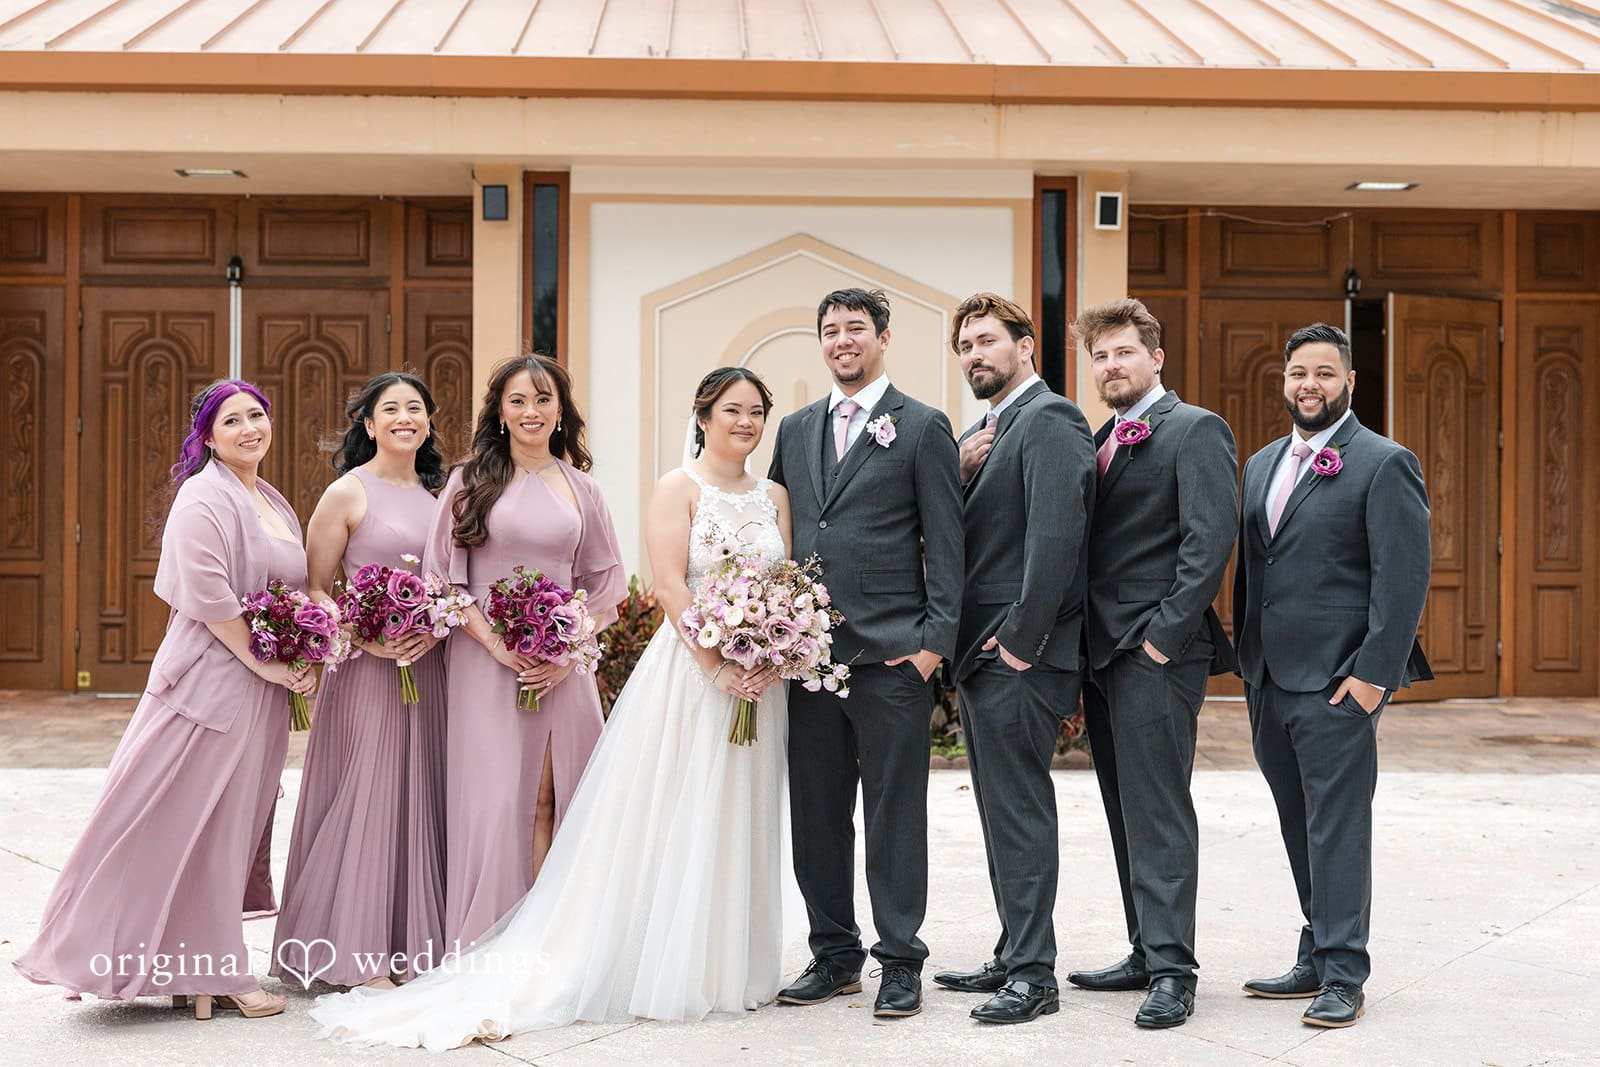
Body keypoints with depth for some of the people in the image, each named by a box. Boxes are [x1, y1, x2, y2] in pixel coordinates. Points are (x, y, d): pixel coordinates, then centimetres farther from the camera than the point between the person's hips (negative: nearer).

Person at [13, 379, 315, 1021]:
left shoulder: (274, 504, 16)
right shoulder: (205, 498, -10)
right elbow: (207, 595, -19)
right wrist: (264, 662, -16)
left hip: (263, 693, 9)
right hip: (210, 680, -9)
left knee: (230, 829, 12)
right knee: (189, 824, -1)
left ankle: (207, 973, 20)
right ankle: (203, 974, 8)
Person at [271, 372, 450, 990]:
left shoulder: (438, 494, 13)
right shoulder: (348, 493, -3)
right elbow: (312, 590, -4)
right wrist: (364, 636, -17)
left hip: (430, 666, 5)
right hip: (366, 666, -5)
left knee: (420, 799, 8)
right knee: (364, 795, -3)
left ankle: (412, 942, 18)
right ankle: (357, 953, 6)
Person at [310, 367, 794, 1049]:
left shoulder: (774, 496, 12)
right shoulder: (679, 488, -3)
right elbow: (670, 587, -11)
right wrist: (720, 667, -17)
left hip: (757, 683, 5)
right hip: (689, 674, -5)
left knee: (738, 825, 9)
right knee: (669, 823, -1)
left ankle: (728, 965, 19)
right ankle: (666, 970, 7)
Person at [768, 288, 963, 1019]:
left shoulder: (923, 428, 0)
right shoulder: (795, 430, 15)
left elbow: (946, 544, -3)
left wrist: (936, 638, -10)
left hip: (891, 654, -5)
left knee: (895, 813, 2)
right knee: (815, 813, 10)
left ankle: (900, 962, 13)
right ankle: (834, 954, 23)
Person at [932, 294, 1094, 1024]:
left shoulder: (1049, 421, -11)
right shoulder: (982, 433, 19)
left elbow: (1056, 533, -21)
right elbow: (953, 530, 18)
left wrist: (1022, 642, -21)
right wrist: (960, 474, -1)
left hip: (1018, 658, -10)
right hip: (979, 654, 10)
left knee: (1020, 810, -5)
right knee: (1002, 811, 15)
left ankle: (1034, 976, 2)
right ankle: (1013, 957, 24)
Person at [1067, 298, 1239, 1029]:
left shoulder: (1194, 430, -6)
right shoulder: (1101, 441, 18)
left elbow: (1211, 538, -16)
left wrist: (1167, 630, -18)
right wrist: (1085, 649, 11)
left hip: (1157, 653, -8)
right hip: (1102, 653, 8)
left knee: (1158, 811, -7)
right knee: (1127, 812, 12)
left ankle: (1171, 970, -2)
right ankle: (1147, 953, 20)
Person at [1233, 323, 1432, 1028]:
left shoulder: (1384, 464, -6)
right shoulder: (1261, 465, 16)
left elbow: (1403, 576, -12)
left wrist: (1375, 672, -17)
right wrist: (1247, 660, 13)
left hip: (1336, 681, -7)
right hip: (1268, 680, 7)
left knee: (1337, 827, -3)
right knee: (1301, 828, 14)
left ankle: (1343, 976, 5)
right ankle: (1317, 959, 24)